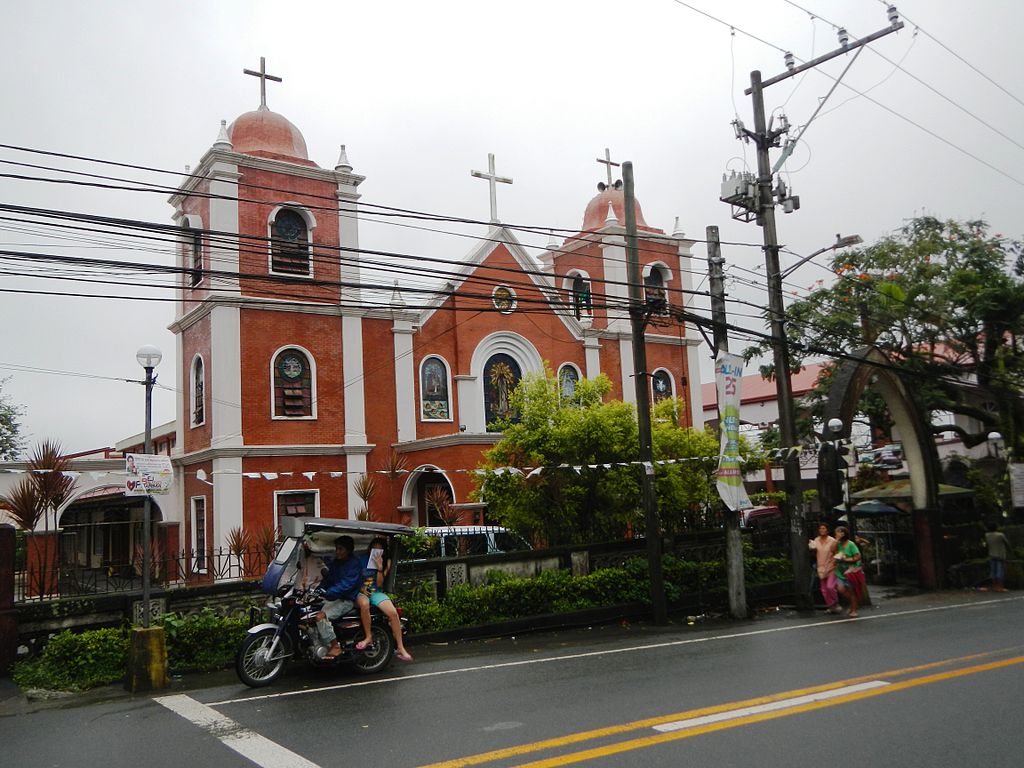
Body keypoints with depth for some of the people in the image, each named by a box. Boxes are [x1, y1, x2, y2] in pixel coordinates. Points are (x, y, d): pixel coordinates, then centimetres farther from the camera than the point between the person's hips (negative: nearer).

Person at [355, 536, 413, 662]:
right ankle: (368, 637, -24)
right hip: (361, 592, -2)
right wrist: (361, 588, -10)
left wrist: (380, 567, -13)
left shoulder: (386, 562, 8)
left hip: (376, 592, 3)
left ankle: (400, 648, -20)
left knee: (393, 612, -25)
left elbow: (379, 583, 1)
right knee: (364, 604, -41)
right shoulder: (361, 559, 2)